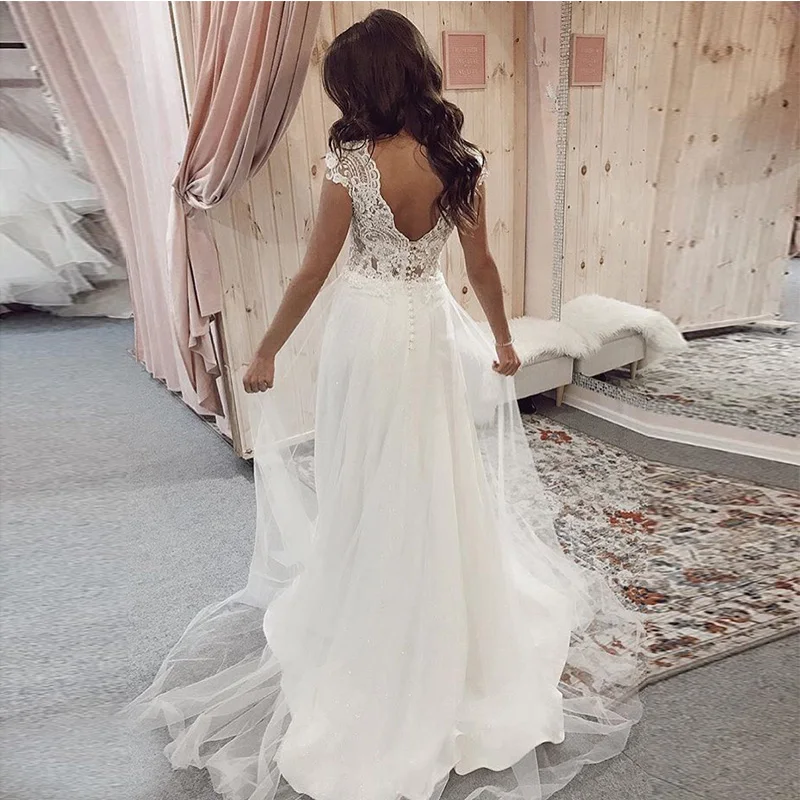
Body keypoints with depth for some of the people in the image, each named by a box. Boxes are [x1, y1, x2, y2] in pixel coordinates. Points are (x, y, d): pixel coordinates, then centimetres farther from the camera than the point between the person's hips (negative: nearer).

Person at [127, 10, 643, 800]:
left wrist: (267, 353, 1)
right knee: (440, 487, 18)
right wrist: (502, 340, 16)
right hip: (432, 329, 3)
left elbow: (313, 273, -10)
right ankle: (451, 632, 38)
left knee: (366, 490, 13)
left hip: (365, 331, -3)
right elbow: (481, 267, 1)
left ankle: (364, 638, 34)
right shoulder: (462, 162, -4)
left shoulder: (350, 163, -14)